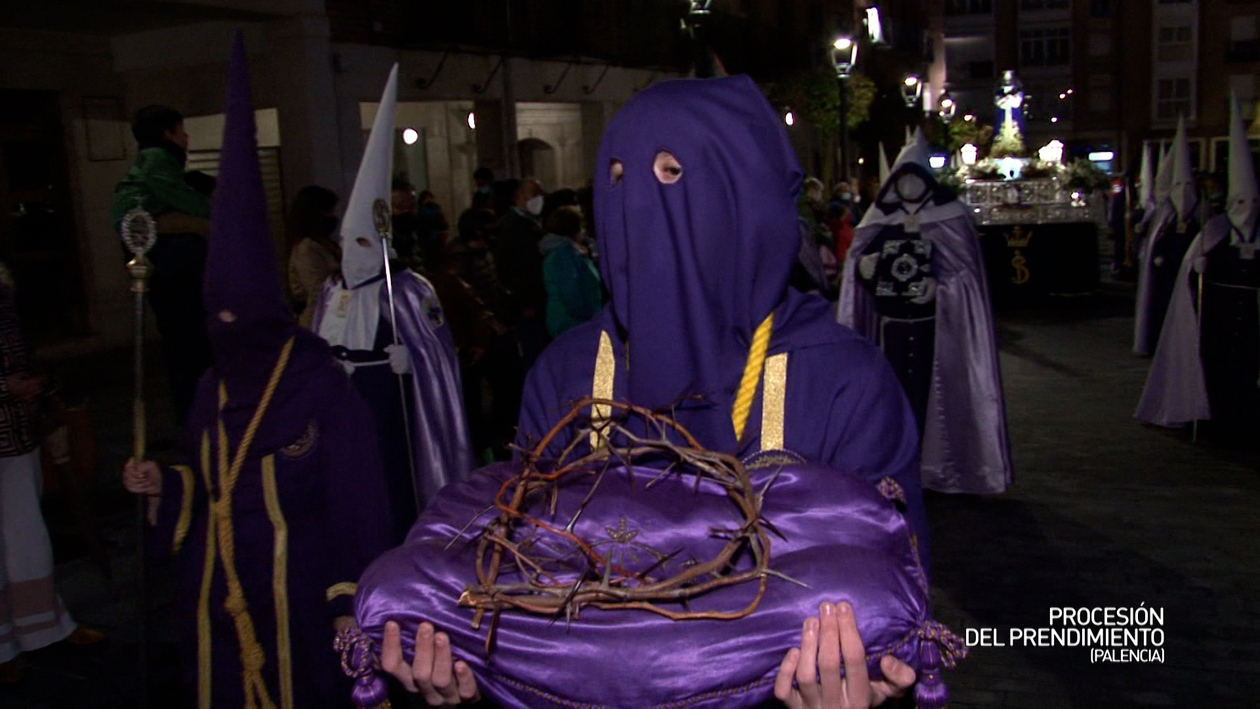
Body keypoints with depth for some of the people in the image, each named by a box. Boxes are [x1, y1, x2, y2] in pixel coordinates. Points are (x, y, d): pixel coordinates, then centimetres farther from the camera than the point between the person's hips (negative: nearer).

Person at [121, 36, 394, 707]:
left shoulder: (321, 386, -12)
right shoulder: (213, 387, 7)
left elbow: (355, 498, -12)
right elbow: (199, 489, 17)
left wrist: (350, 599, -13)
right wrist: (161, 484, -4)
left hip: (294, 587, -6)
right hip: (217, 591, 6)